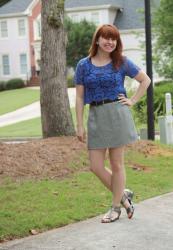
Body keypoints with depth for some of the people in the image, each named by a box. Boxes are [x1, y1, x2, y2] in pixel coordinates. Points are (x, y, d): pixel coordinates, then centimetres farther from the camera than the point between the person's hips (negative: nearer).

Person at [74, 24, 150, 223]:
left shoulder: (122, 63, 1)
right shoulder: (84, 65, 4)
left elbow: (145, 80, 10)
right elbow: (79, 97, 4)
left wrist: (133, 101, 1)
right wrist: (79, 126, 1)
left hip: (117, 114, -2)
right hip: (96, 116, 2)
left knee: (116, 164, 4)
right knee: (96, 166, 0)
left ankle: (116, 207, 20)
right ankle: (123, 195, 23)